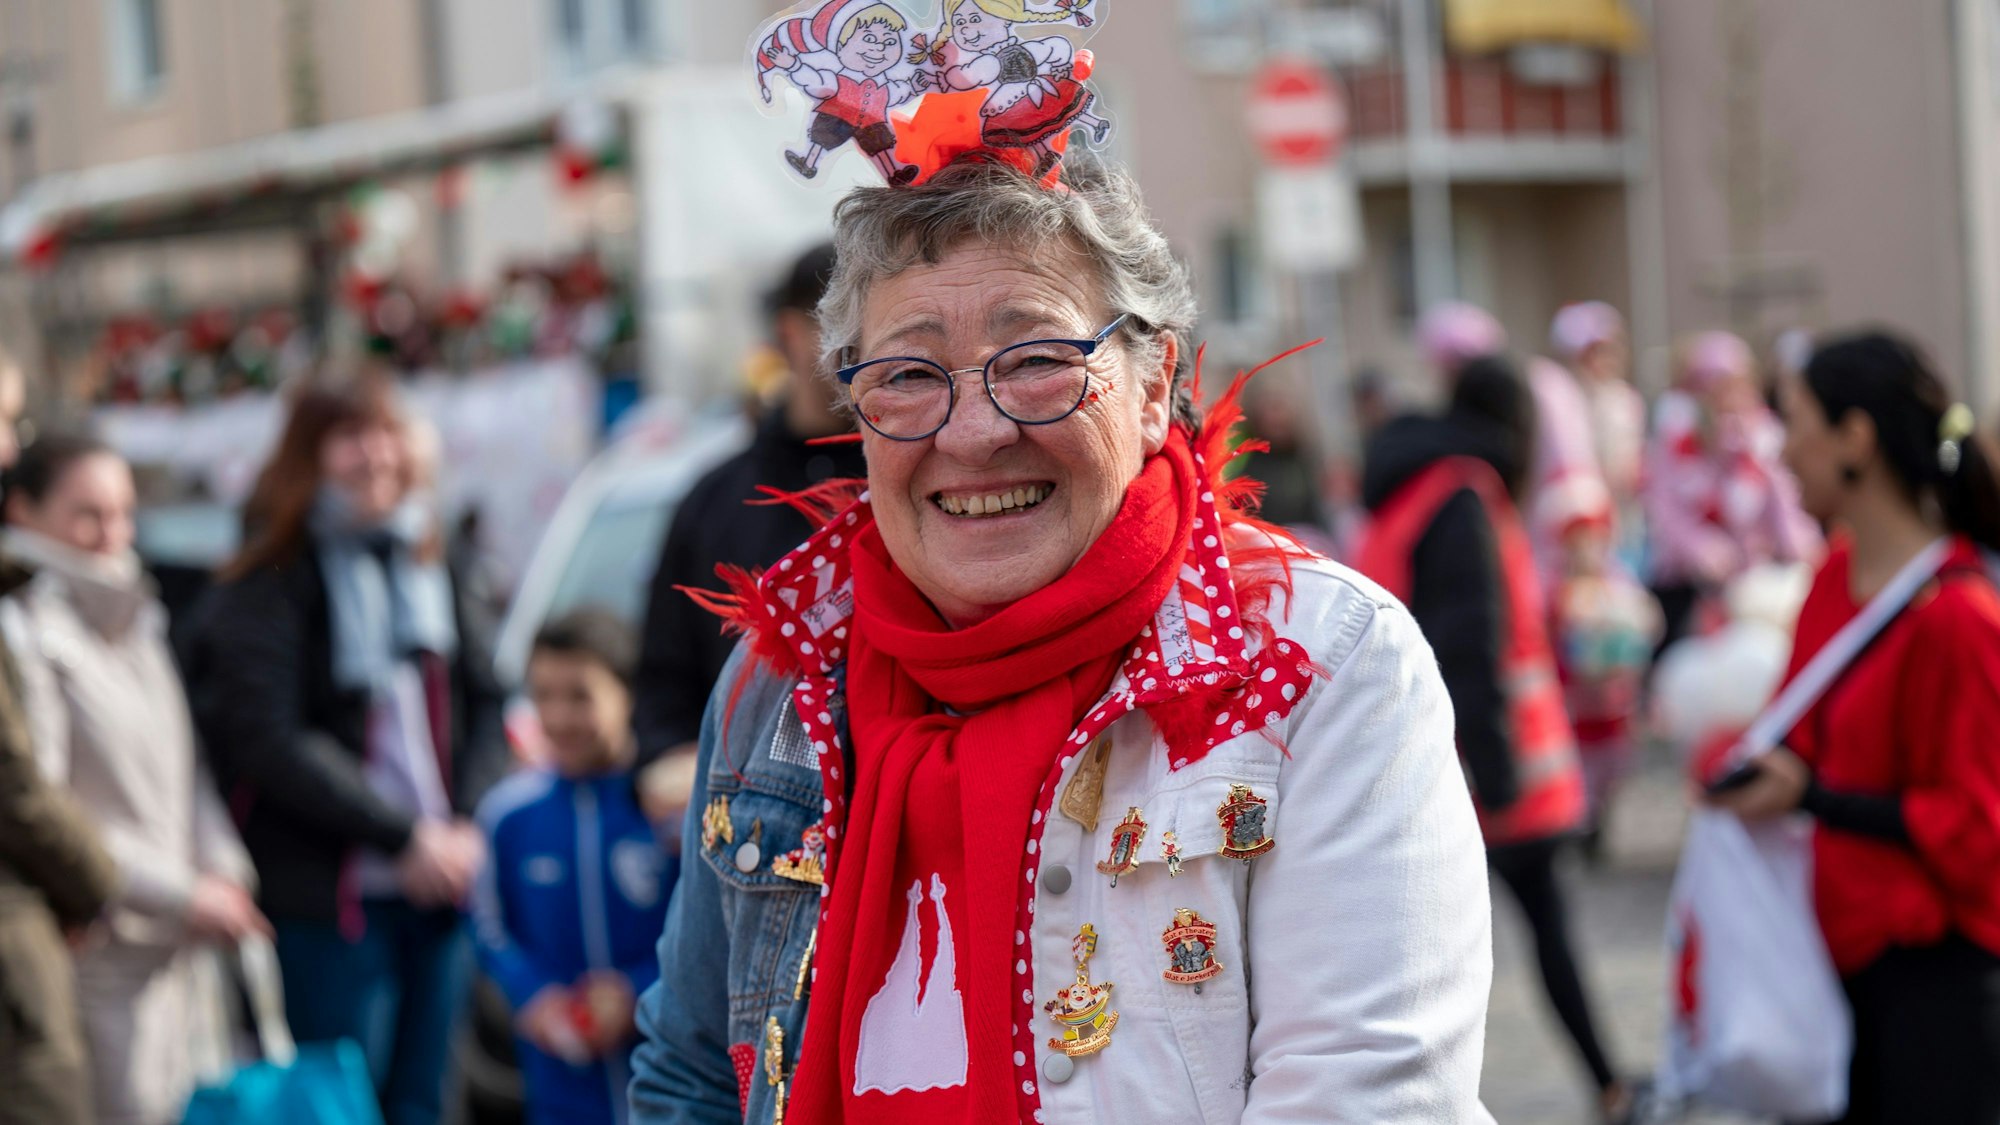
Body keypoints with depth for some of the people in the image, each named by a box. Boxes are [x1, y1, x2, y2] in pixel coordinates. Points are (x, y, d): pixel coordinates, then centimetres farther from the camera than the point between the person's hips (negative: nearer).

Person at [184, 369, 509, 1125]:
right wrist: (404, 836, -15)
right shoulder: (271, 584, -6)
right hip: (327, 896, -5)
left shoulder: (427, 566, 13)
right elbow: (269, 742, -14)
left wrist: (468, 830, -4)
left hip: (439, 891, 6)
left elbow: (485, 706, 12)